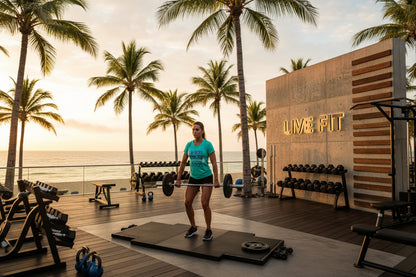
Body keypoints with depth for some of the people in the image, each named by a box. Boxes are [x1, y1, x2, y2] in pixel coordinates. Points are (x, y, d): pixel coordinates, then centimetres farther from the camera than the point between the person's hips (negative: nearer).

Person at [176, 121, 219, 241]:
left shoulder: (207, 144, -10)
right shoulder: (189, 145, 3)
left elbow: (214, 163, -11)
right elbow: (183, 162, 8)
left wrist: (216, 180, -16)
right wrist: (178, 179, 6)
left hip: (206, 177, -5)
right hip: (193, 178, 5)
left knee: (204, 203, -10)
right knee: (187, 202, 0)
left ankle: (209, 231, 8)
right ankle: (193, 227, 20)